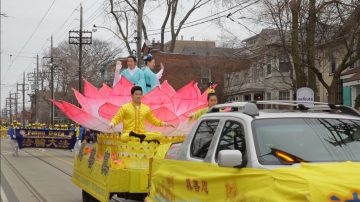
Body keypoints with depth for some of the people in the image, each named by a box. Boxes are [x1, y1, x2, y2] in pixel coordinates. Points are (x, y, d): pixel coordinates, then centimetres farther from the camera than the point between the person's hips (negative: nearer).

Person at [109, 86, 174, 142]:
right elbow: (117, 118, 2)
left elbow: (153, 120, 26)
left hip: (142, 133, 3)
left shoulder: (146, 108, 16)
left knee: (159, 135, -22)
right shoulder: (125, 107, 6)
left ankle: (140, 137, -30)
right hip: (128, 134, -3)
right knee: (124, 137, -41)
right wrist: (112, 123, -19)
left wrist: (163, 124, 14)